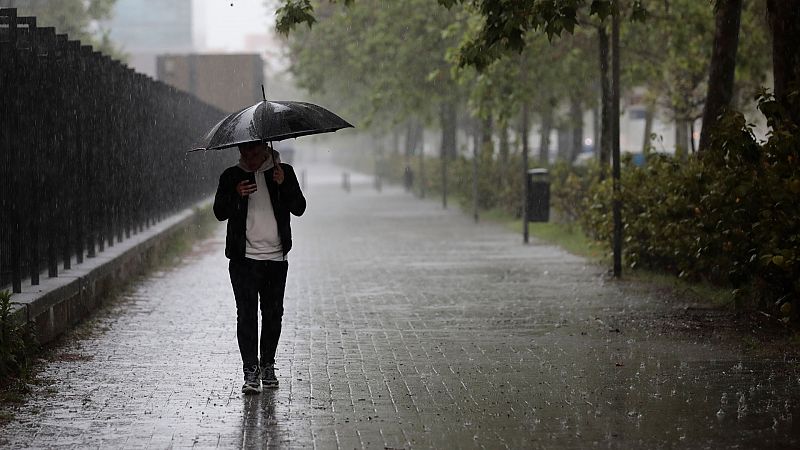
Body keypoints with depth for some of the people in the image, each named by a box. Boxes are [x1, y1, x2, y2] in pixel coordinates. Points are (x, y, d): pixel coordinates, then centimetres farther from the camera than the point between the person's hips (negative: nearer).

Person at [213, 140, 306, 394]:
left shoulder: (284, 172, 5)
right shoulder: (232, 177, 6)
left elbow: (299, 209, -2)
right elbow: (220, 213, -1)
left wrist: (284, 184, -18)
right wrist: (236, 195, -20)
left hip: (276, 258, 1)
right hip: (244, 259, -1)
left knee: (273, 314, 6)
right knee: (246, 314, -9)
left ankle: (267, 366, 22)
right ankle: (250, 371, -9)